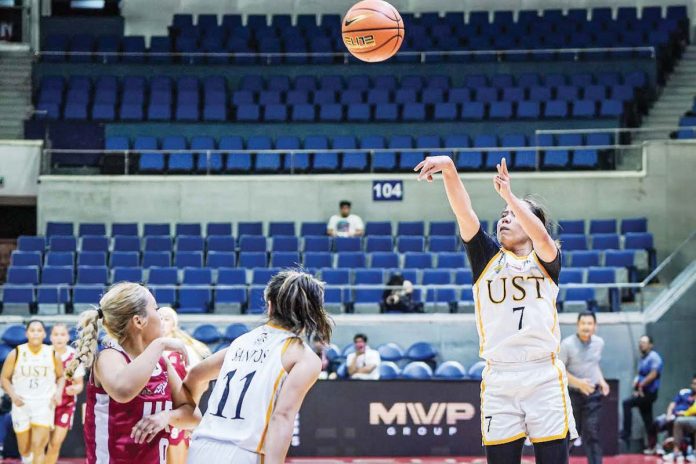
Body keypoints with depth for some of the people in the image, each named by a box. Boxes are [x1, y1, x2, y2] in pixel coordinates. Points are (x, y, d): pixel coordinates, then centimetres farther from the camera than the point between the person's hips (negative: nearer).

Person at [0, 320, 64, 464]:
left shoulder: (53, 355, -1)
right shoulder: (16, 354, -4)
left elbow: (60, 376, 14)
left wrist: (59, 392, -6)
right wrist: (13, 395, -14)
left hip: (44, 405, -1)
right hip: (22, 405, 1)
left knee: (38, 446, -14)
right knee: (24, 449, 11)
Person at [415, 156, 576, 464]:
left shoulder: (546, 261, 11)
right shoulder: (486, 257, 13)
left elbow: (542, 239, -12)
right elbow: (463, 212, -1)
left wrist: (509, 195, -21)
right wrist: (449, 169, -17)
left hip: (544, 377, -1)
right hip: (498, 381, 1)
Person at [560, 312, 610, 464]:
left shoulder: (599, 343, 4)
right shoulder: (567, 344, -11)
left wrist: (601, 381, 5)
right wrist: (578, 383, -20)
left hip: (593, 395, 3)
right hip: (572, 394, -3)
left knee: (592, 435, -4)